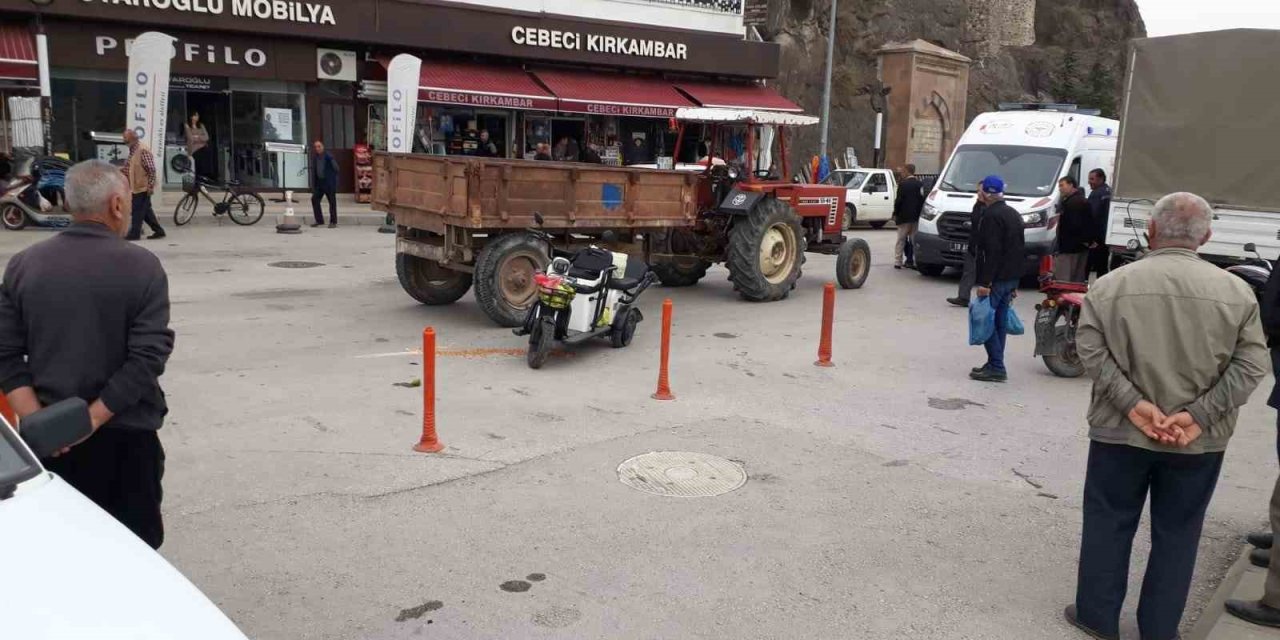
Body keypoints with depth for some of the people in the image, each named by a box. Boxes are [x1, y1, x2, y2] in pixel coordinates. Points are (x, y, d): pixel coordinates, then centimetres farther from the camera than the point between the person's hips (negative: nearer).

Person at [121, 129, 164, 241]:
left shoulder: (143, 150, -17)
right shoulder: (133, 150, 13)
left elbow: (151, 169, -21)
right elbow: (128, 167, 20)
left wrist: (150, 186, -23)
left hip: (143, 187, -10)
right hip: (137, 186, 10)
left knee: (137, 211, -3)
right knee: (146, 210, 12)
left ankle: (135, 233, 4)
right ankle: (158, 230, 17)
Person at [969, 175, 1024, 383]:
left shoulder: (991, 216, -14)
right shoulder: (1013, 214, 17)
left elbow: (992, 252, -22)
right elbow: (1021, 250, 20)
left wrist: (984, 282, -22)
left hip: (996, 279, -10)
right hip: (1011, 278, 10)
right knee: (1000, 321, 12)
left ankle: (996, 368, -8)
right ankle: (995, 365, 17)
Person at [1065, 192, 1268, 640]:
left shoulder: (1111, 285, -7)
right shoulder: (1235, 291, -4)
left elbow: (1091, 350, -13)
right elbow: (1251, 364, -7)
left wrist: (1134, 405, -14)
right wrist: (1197, 415, -11)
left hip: (1120, 431, -1)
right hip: (1200, 440, 1)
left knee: (1108, 524, 14)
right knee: (1178, 533, 15)